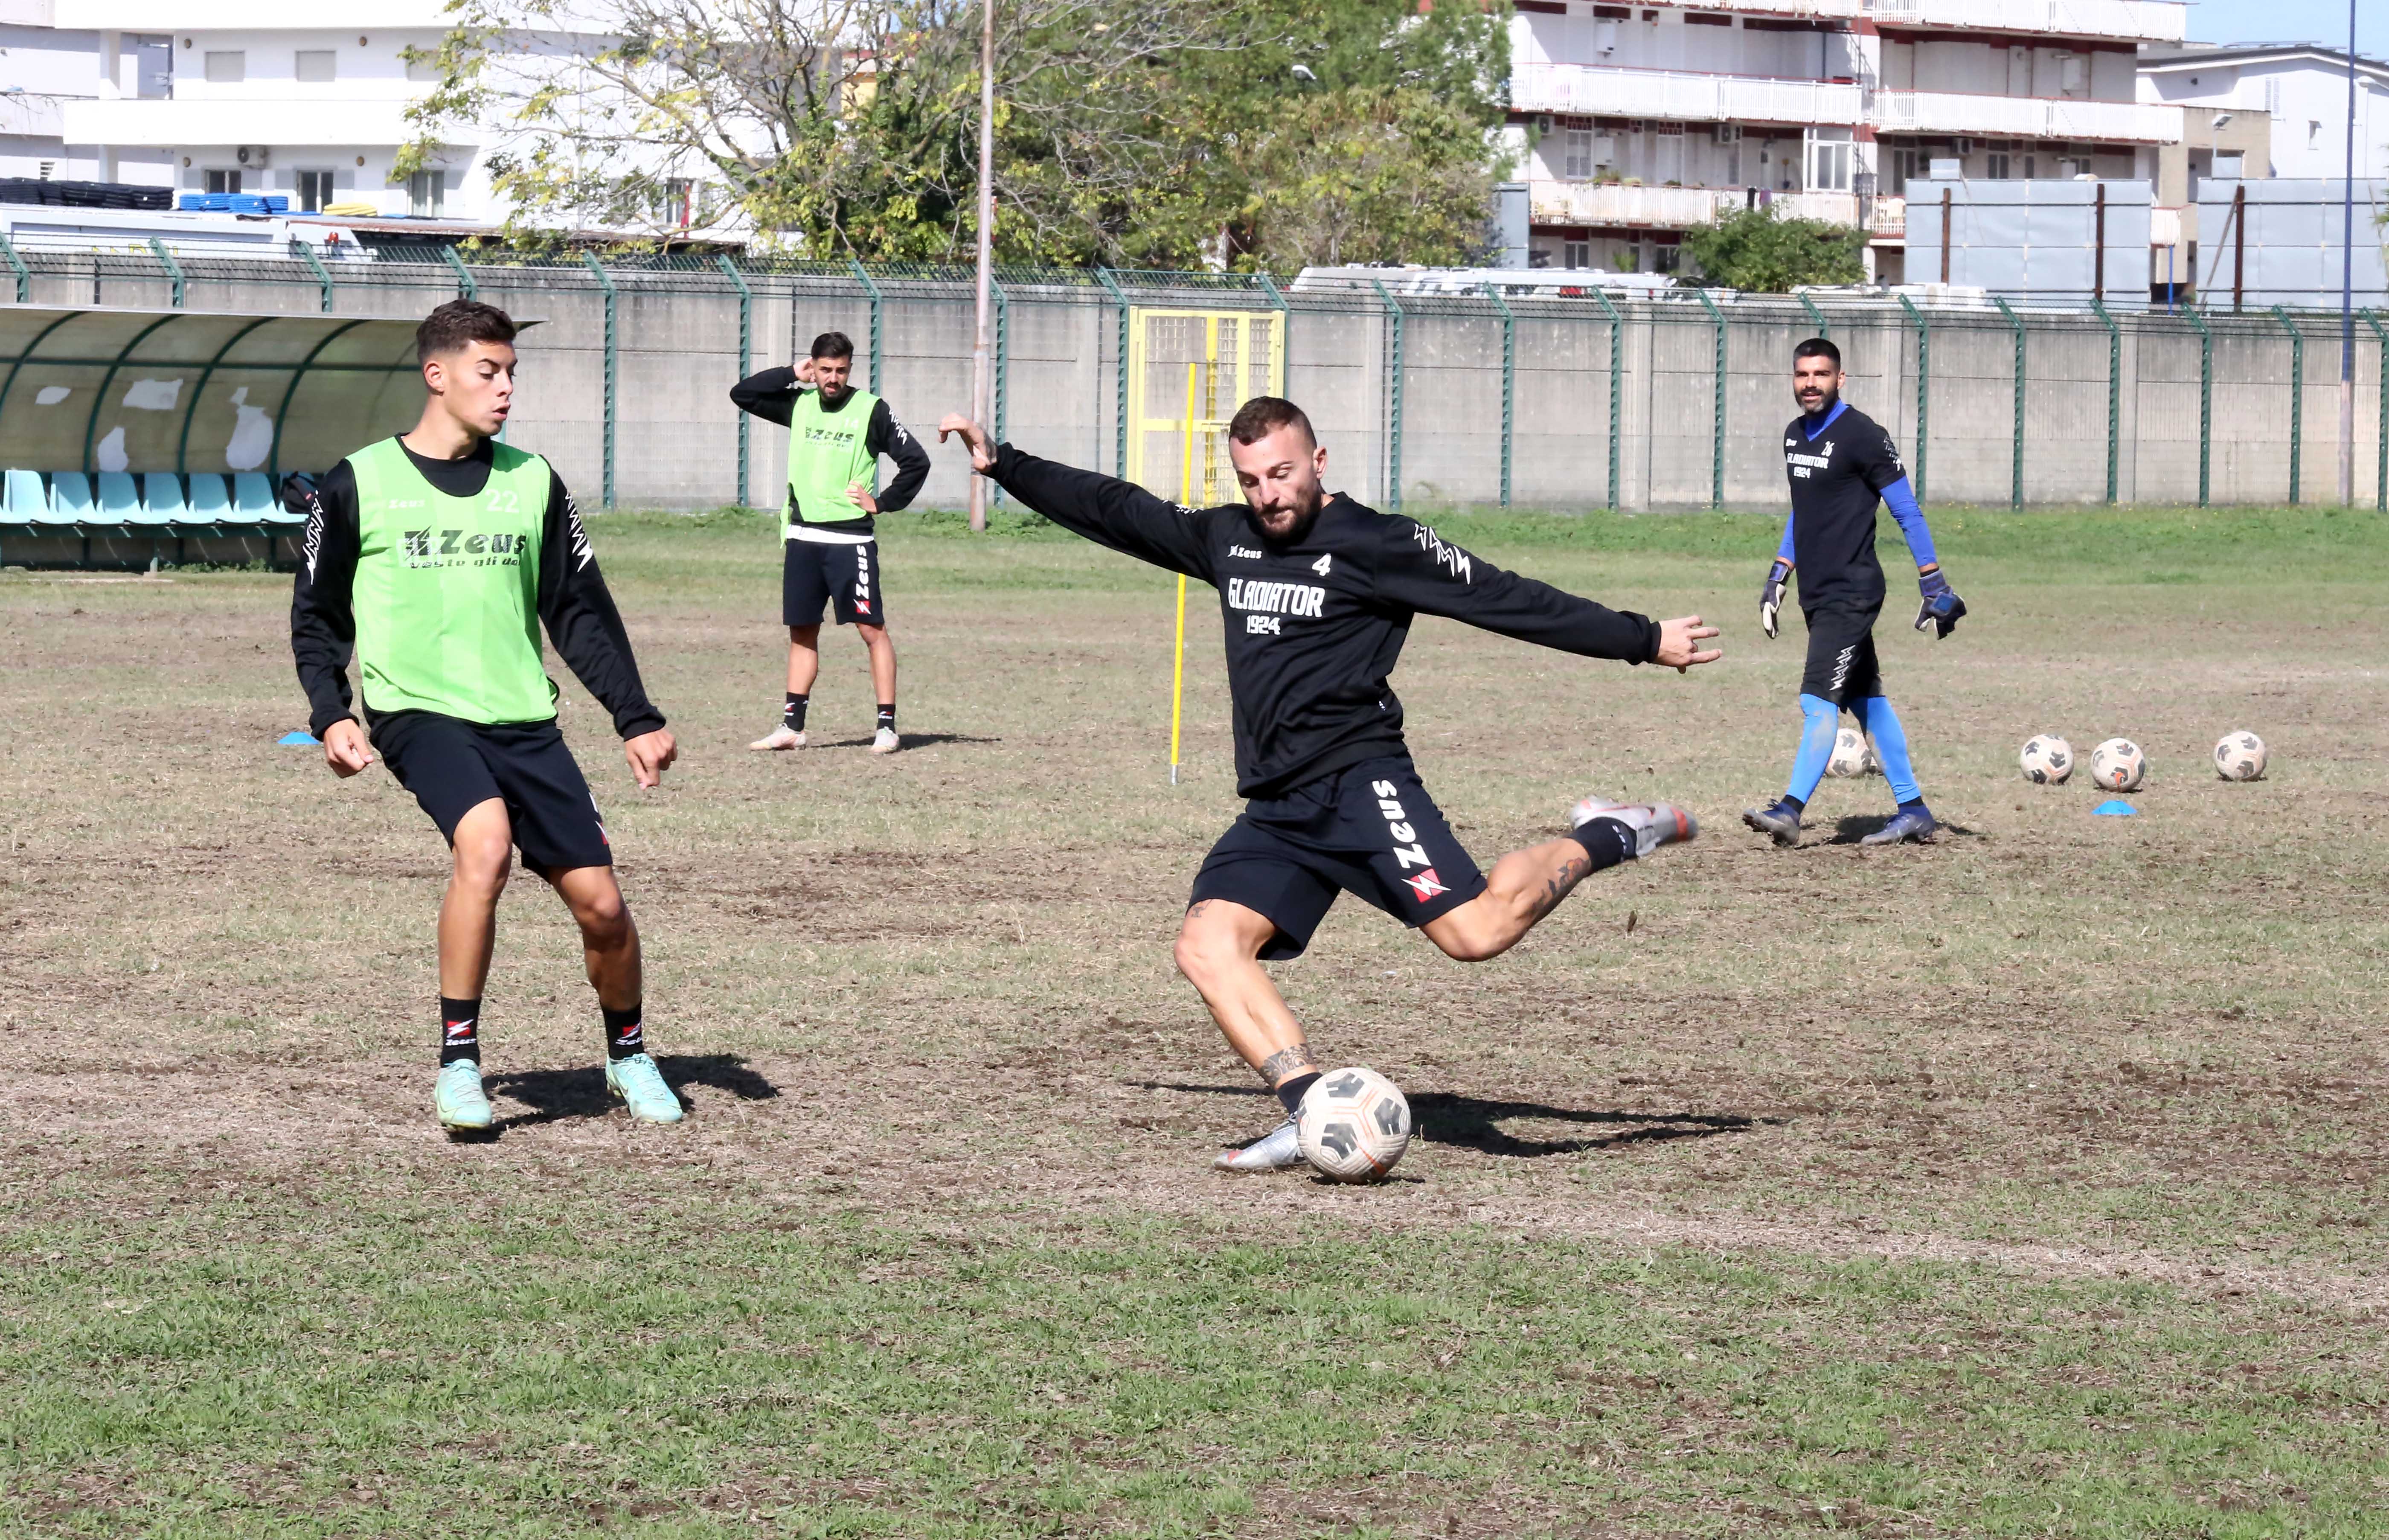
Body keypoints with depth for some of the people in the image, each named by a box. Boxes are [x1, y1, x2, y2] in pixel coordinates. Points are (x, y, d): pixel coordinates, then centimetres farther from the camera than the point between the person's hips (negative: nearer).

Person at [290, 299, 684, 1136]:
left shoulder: (532, 483, 9)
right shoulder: (359, 484, 1)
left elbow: (582, 613, 14)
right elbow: (317, 616, 8)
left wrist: (637, 720, 7)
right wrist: (332, 715, -6)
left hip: (523, 720, 4)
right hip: (418, 711, -4)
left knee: (601, 903, -3)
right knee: (486, 842, -32)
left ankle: (628, 1054, 26)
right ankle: (458, 1061, -20)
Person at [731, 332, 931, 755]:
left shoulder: (871, 410, -4)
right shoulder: (800, 405, 9)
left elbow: (916, 461, -3)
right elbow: (741, 393, 10)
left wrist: (883, 503, -6)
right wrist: (792, 375, 3)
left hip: (850, 538, -5)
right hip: (802, 537, 5)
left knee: (872, 628, -6)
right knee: (801, 632, 9)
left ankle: (887, 726, -5)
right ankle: (792, 727, 13)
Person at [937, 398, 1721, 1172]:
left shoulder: (1378, 544, -3)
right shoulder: (1225, 539, 16)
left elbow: (1505, 599, -1)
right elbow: (1115, 511, 26)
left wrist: (1644, 640, -1)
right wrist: (1002, 464, 26)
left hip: (1358, 781, -6)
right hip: (1277, 810, 6)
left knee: (1475, 931, -21)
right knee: (1207, 945, -15)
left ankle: (1602, 840, 6)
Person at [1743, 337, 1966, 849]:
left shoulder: (1862, 435, -12)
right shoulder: (1795, 435, 12)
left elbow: (1908, 513, -10)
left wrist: (1934, 587, -11)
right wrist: (1778, 577, 21)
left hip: (1851, 593, -9)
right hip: (1819, 595, 9)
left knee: (1819, 700, -15)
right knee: (1866, 702, 11)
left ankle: (1790, 811, -21)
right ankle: (1913, 811, 17)